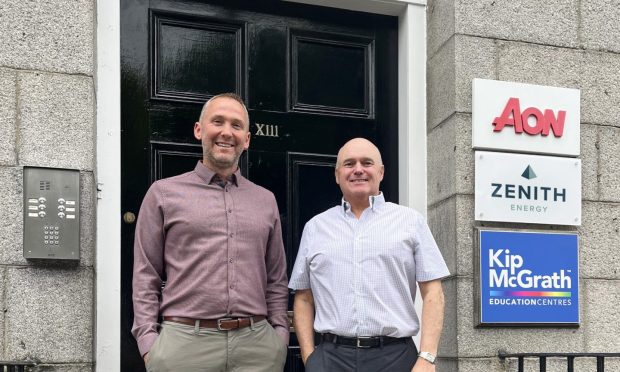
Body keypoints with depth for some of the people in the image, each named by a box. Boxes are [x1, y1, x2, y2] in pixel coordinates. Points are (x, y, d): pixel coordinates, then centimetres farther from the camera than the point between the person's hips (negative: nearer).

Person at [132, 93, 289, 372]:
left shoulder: (266, 200, 15)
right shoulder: (164, 193, 7)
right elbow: (146, 276, 4)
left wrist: (280, 334, 7)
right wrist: (148, 342, -4)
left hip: (257, 343, 3)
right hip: (184, 341, -2)